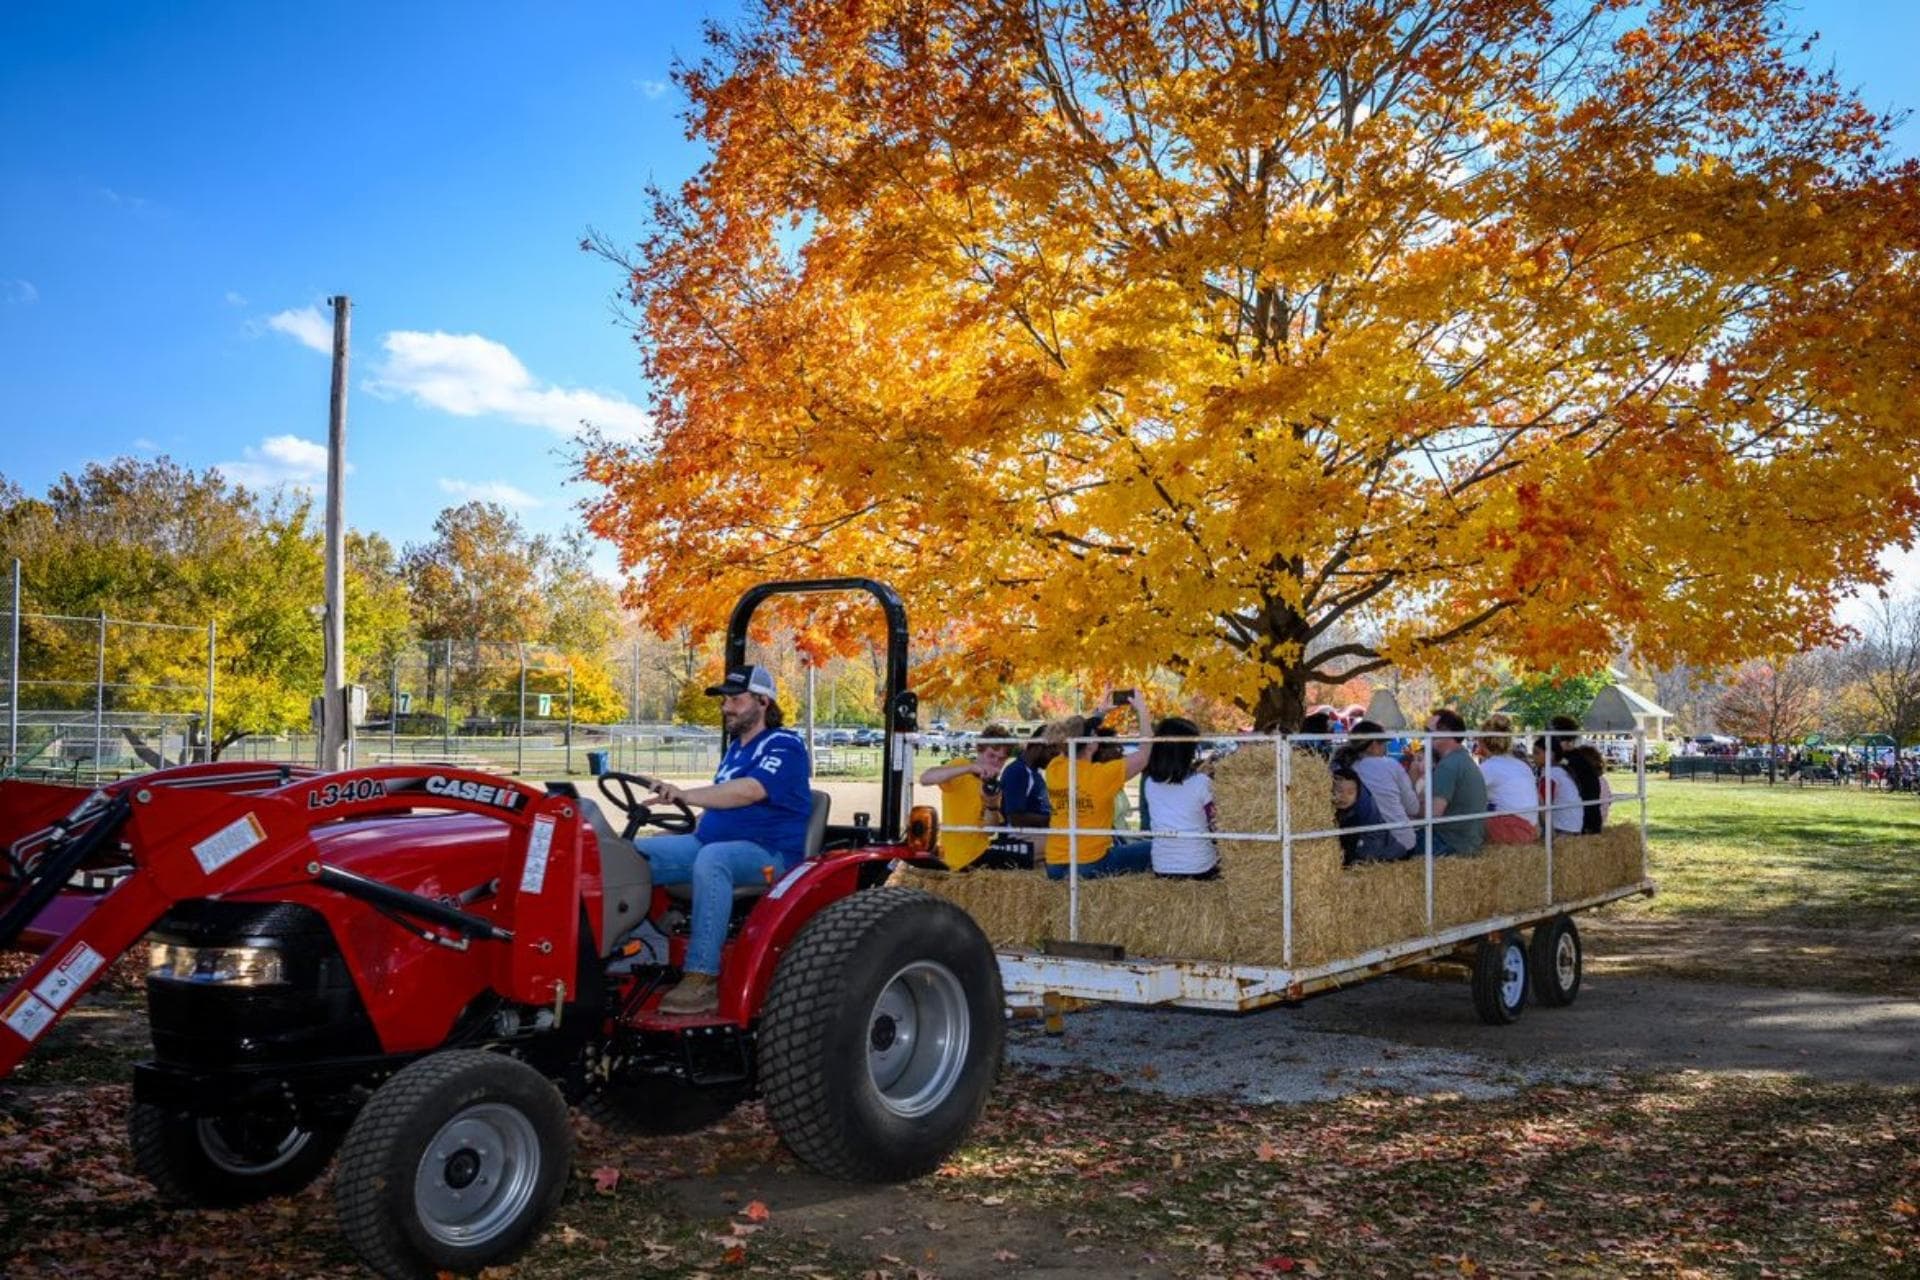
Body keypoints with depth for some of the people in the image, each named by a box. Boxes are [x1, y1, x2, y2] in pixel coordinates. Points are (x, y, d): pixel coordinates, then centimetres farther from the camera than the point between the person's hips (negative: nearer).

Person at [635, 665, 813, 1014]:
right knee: (634, 854, -7)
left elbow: (749, 791, -26)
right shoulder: (735, 749, 21)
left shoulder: (784, 746, -8)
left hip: (767, 852, -9)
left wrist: (686, 795, -36)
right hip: (710, 843, 9)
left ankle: (703, 979, -42)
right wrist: (690, 837, 15)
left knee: (711, 859, -40)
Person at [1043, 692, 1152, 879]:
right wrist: (1142, 711, 3)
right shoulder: (1102, 774, -17)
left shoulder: (1054, 769, -1)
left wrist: (1099, 713, 23)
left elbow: (1074, 738, 22)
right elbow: (1145, 755, -5)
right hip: (1092, 865, -6)